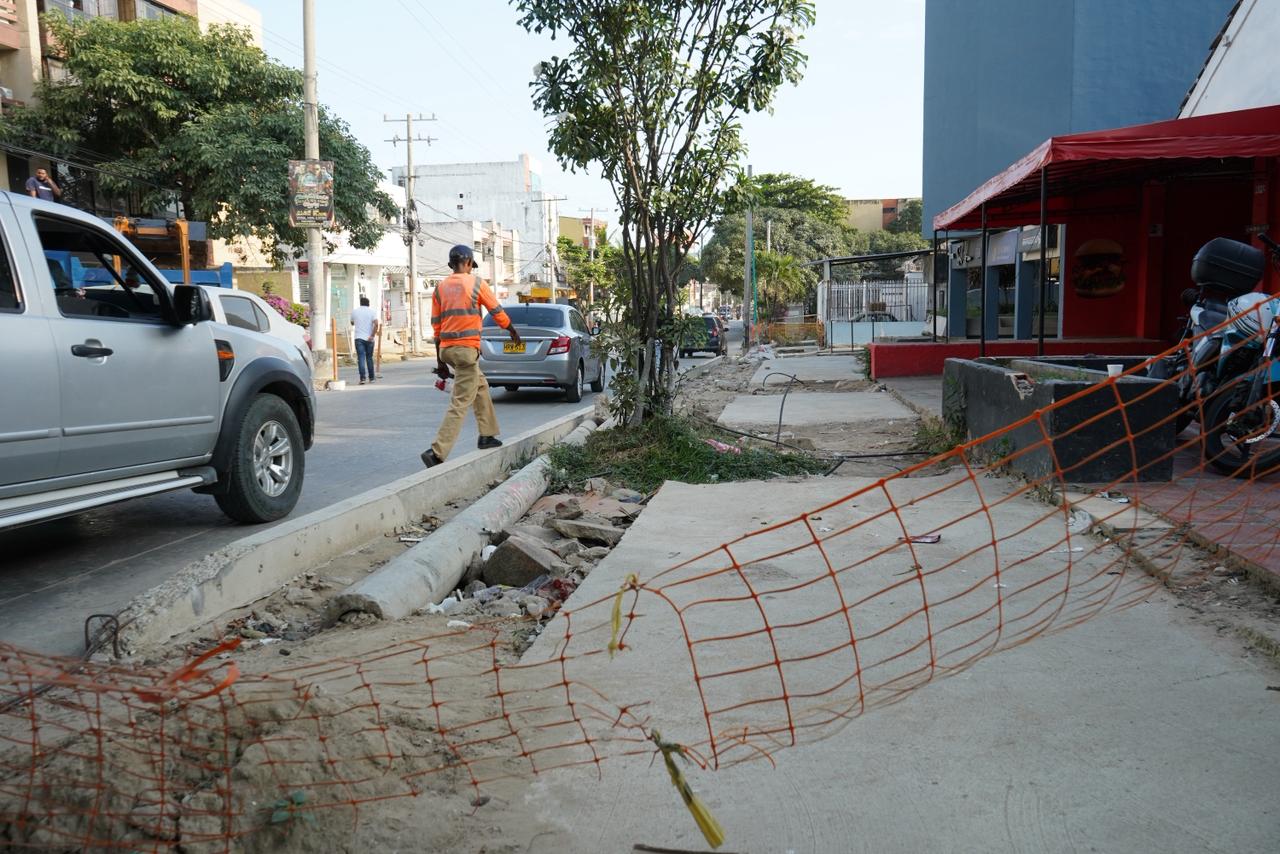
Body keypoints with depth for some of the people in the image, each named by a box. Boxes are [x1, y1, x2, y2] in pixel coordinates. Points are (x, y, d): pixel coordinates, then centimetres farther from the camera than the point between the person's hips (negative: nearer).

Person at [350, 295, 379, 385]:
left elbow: (352, 323, 20)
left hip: (359, 338, 0)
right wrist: (372, 336, -12)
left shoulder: (354, 311, 6)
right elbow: (376, 324, -13)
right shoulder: (372, 311, 1)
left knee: (361, 358, -5)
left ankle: (362, 378, -17)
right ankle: (371, 378, 17)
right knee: (369, 358, 11)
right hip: (369, 338, 0)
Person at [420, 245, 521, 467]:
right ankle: (436, 453, -16)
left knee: (480, 385, 27)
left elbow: (436, 326, 10)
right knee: (460, 403, -7)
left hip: (446, 349, 7)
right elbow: (497, 312, 5)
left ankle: (487, 435, 31)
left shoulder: (440, 287, 11)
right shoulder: (476, 282, -2)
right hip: (466, 349, -7)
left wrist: (441, 362, 15)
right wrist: (513, 332, 23)